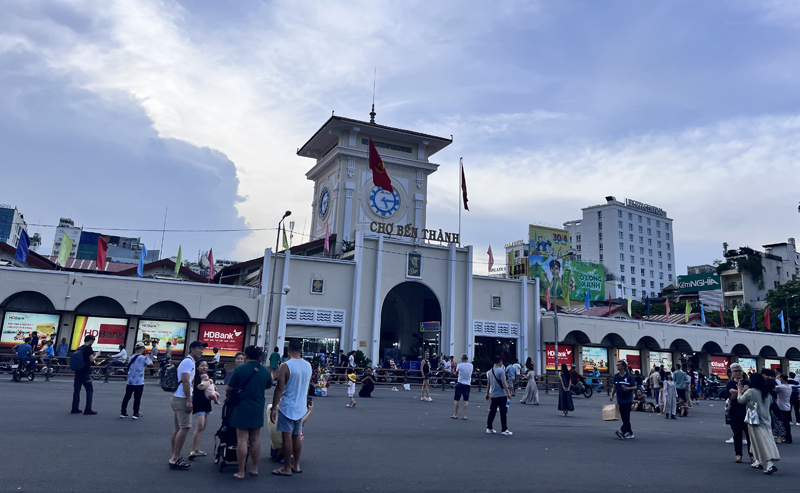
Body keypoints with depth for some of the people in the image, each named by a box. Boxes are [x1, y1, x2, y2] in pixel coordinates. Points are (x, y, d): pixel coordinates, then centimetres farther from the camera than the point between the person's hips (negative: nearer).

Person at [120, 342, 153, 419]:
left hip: (130, 382, 5)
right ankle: (136, 414, 5)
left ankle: (123, 412, 18)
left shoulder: (131, 357, 7)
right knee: (137, 398, 2)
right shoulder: (143, 358, -12)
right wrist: (148, 358, 16)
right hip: (139, 382, -5)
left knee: (127, 397, 13)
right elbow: (151, 364, 1)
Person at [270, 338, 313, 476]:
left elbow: (279, 388, -16)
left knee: (287, 437, 1)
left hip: (287, 406, -6)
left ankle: (287, 468, 7)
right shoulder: (308, 366, 3)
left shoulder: (285, 366, -16)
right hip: (301, 407, 6)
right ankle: (296, 465, 23)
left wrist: (273, 408, -12)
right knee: (297, 436, 15)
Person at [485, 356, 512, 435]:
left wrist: (487, 393, 22)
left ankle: (489, 428, 16)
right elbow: (503, 383, -17)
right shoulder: (501, 371, -12)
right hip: (501, 395, -7)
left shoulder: (490, 371, 9)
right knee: (503, 413, -1)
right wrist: (508, 393, -11)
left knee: (492, 412, 12)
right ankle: (504, 430, 1)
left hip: (493, 395, 7)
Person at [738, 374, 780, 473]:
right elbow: (770, 401, 26)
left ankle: (770, 464, -17)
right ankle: (758, 462, 26)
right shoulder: (766, 393, 7)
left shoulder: (750, 392, -12)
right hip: (766, 420, 7)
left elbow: (740, 400, -1)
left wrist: (739, 390, 14)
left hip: (756, 421, -7)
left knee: (762, 442, -8)